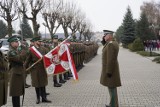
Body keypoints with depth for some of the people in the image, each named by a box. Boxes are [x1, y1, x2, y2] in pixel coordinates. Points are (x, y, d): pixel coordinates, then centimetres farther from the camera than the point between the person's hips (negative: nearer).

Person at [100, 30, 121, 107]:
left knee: (111, 87, -2)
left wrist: (109, 72, -23)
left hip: (109, 69, -11)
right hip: (112, 68, 11)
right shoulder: (114, 43, 10)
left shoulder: (111, 45, -23)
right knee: (112, 86, 17)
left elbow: (111, 59, -25)